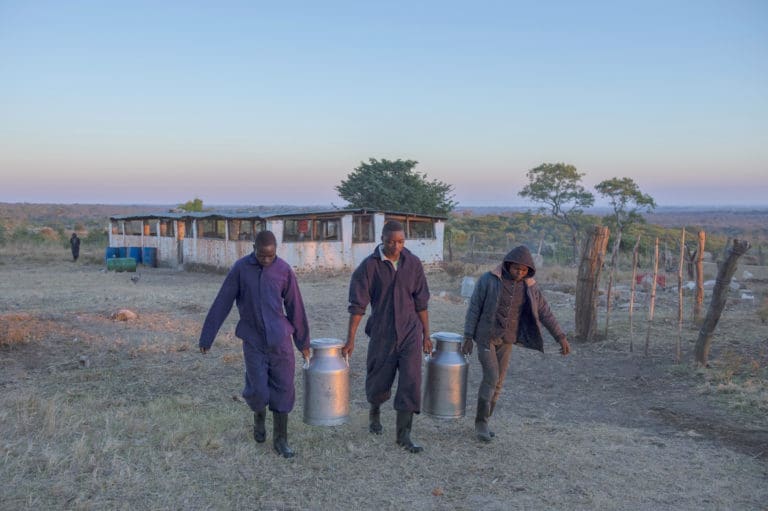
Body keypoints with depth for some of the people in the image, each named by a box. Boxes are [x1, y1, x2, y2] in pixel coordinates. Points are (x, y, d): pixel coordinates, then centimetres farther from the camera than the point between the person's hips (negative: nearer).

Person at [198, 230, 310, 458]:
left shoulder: (284, 270, -3)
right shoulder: (241, 268, -7)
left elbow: (295, 307, 4)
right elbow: (221, 304, -4)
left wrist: (303, 341, 10)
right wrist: (207, 336, -2)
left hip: (280, 340, 1)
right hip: (253, 340, -1)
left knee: (283, 390, 3)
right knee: (258, 390, -4)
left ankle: (280, 440, 17)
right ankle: (259, 416, 31)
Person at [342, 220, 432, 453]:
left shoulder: (413, 263, -1)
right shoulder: (369, 266, -9)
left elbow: (421, 302, 5)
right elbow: (357, 305, -8)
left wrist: (426, 335, 7)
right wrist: (350, 339, -9)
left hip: (410, 333, 1)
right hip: (382, 334, -1)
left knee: (411, 383, -5)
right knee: (379, 381, 13)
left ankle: (403, 434, 7)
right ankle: (375, 412, 46)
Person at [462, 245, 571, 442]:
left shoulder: (529, 287, -1)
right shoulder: (488, 279, -13)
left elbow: (545, 313, 0)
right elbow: (474, 308, -10)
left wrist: (561, 337, -8)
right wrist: (468, 338, -11)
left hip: (506, 340, 5)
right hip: (485, 336, -4)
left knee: (497, 382, 6)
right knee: (491, 377, -15)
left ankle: (482, 423, 20)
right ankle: (481, 422, -1)